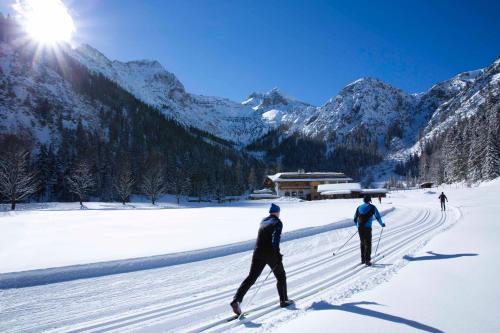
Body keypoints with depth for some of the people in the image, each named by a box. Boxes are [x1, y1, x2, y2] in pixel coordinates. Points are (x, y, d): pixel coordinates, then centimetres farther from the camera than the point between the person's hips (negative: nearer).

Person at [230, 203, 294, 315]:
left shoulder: (263, 221, 15)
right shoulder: (278, 222, -5)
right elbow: (275, 239, -20)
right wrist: (278, 255, -23)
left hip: (258, 253, 5)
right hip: (271, 254, -5)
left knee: (251, 278, 3)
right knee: (281, 276, 17)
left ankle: (236, 300, -10)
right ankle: (284, 301, 26)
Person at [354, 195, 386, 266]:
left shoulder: (359, 207, 15)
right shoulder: (372, 207, 4)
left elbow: (355, 219, 19)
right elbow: (378, 217, 3)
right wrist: (382, 224, 20)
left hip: (360, 228, 4)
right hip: (367, 228, -4)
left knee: (362, 243, 16)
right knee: (368, 244, 1)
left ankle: (363, 260, 20)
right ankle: (367, 261, -3)